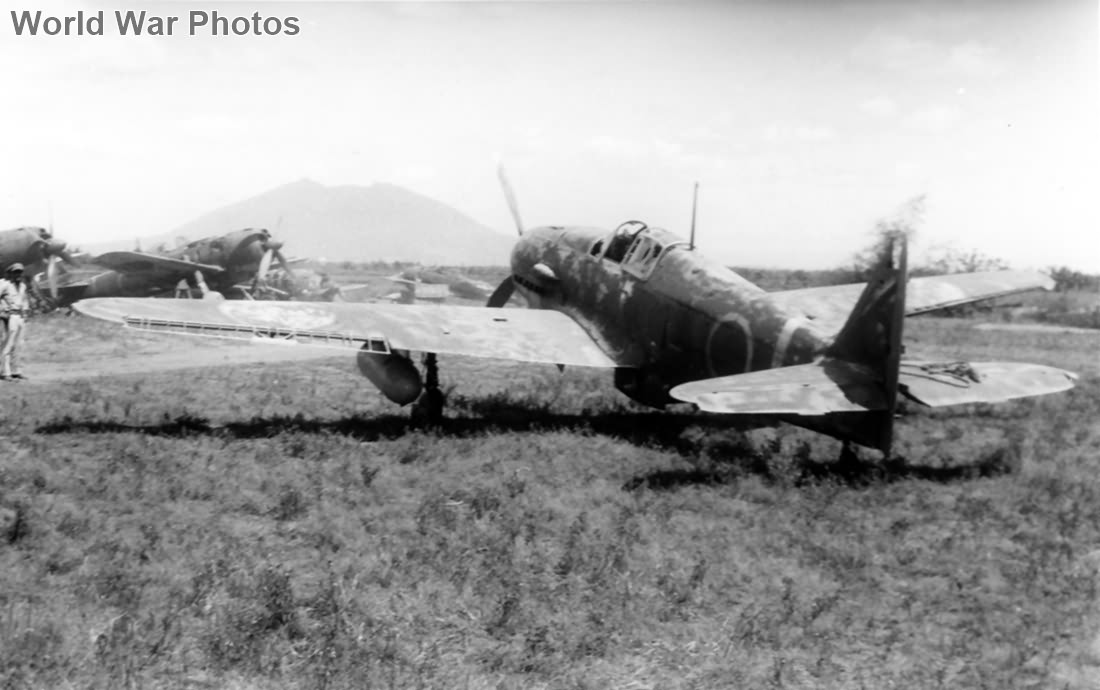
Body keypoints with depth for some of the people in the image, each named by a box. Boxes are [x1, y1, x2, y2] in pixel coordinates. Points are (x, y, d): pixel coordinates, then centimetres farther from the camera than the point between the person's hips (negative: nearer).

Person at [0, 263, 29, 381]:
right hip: (10, 317, -8)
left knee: (17, 345, 10)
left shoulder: (22, 286, 14)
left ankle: (15, 371, 15)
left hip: (19, 317, 8)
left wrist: (24, 311, 19)